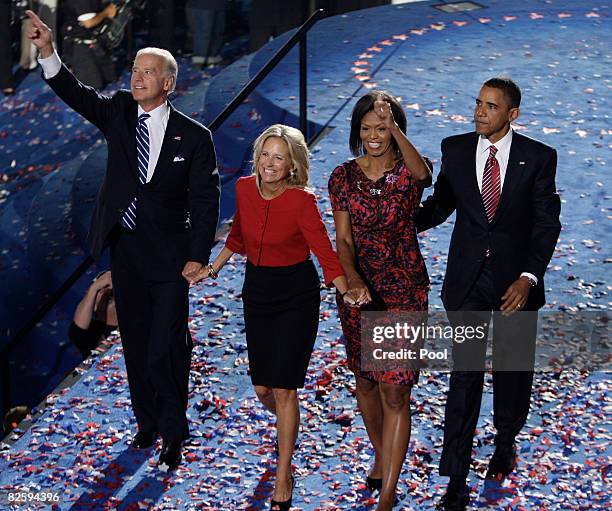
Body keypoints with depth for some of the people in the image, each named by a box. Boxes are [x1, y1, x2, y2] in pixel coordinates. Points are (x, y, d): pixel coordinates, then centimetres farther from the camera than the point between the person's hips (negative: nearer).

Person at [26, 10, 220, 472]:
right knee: (136, 342, 14)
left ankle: (173, 433, 8)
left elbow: (205, 200, -7)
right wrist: (47, 52, -27)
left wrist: (198, 257, -11)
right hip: (125, 248, 4)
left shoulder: (194, 136, -8)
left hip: (169, 257, -4)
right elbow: (77, 95, -11)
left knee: (168, 347, -5)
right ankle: (147, 421, 27)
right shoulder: (120, 113, 2)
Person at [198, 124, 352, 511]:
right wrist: (214, 268, 16)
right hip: (257, 291, 5)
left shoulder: (302, 202, -20)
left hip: (296, 295, -5)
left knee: (284, 389, -5)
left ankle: (283, 479, 10)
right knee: (262, 389, 10)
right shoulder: (245, 189, -5)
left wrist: (346, 291, -37)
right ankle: (288, 425, 46)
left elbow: (325, 251, -23)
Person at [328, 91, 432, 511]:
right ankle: (381, 456, 42)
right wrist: (353, 280, -24)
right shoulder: (344, 176, -1)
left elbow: (422, 173, -34)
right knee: (365, 379, 18)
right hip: (358, 288, 3)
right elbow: (343, 239, -5)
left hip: (404, 290, -3)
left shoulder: (409, 170, -7)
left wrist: (395, 129, -50)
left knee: (395, 390, -7)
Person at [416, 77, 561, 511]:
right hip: (467, 280, 1)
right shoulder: (455, 149, 0)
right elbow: (440, 205, 7)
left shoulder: (538, 157, -6)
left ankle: (506, 442, 42)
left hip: (516, 279, 0)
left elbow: (546, 223, -8)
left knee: (513, 371, 15)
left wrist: (528, 278, -19)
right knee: (465, 376, -1)